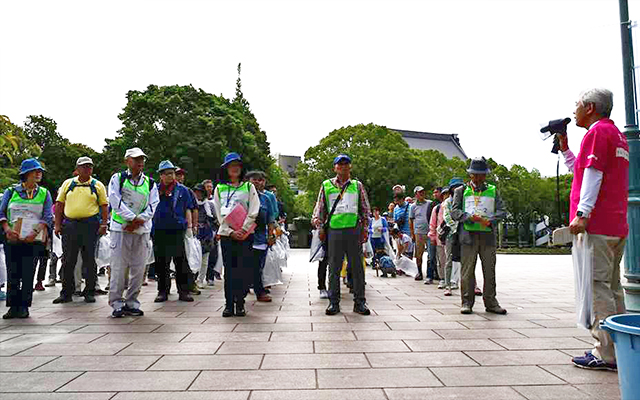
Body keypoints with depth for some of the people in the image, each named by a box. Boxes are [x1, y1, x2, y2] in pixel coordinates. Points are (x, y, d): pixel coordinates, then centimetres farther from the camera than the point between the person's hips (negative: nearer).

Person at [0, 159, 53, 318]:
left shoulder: (44, 193, 7)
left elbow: (48, 217, 0)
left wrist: (35, 232, -15)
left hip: (33, 240, -1)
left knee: (28, 274, -2)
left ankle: (24, 307, 6)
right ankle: (13, 306, 11)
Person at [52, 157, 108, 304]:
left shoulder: (98, 185, 7)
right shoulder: (67, 184, 12)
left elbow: (104, 206, 3)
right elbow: (59, 205, 12)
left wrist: (103, 224, -7)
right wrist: (58, 224, 4)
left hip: (90, 225, -2)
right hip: (69, 224, 2)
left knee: (89, 259, 2)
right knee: (68, 260, 5)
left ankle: (90, 292, 11)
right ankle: (66, 293, 15)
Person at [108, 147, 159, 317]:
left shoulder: (150, 183, 12)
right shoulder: (117, 178, 4)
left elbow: (153, 205, 4)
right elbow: (116, 201, -7)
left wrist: (139, 221, -10)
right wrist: (133, 217, -14)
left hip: (142, 229, 3)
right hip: (121, 228, -3)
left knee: (138, 268, 4)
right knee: (119, 266, -3)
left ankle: (132, 303, 14)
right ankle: (116, 303, 7)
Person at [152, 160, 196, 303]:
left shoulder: (182, 190, 8)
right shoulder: (155, 190, 11)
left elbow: (187, 210, 8)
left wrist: (189, 227, -1)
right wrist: (149, 227, 8)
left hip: (178, 230, -1)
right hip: (159, 231, 2)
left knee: (181, 262, -1)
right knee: (161, 263, 7)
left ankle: (184, 291, 6)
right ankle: (163, 291, 17)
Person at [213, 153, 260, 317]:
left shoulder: (249, 187, 8)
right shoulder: (219, 189, 10)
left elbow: (253, 211, -2)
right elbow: (219, 214, 4)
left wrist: (243, 230, -10)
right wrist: (231, 232, -7)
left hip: (245, 234, -1)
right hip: (226, 234, 1)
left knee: (244, 269, -2)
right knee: (229, 270, 1)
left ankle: (240, 304, 7)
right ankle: (229, 304, 8)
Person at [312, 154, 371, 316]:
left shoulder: (357, 185, 10)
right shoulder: (326, 186, 9)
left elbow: (365, 209, 12)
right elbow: (319, 209, 12)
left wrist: (365, 228, 5)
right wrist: (320, 227, 5)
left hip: (354, 230, 1)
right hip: (333, 230, 0)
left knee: (357, 267, 4)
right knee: (334, 268, 4)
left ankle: (359, 302, 13)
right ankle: (333, 302, 14)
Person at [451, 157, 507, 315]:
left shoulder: (493, 190, 16)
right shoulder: (461, 191, 11)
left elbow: (501, 211, 7)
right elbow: (454, 211, 1)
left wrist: (489, 221, -13)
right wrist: (470, 218, -16)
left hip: (488, 235, 2)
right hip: (469, 235, -2)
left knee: (490, 270, 4)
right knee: (468, 270, 0)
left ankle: (491, 302, 13)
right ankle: (467, 302, 8)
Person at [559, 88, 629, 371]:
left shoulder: (597, 131, -6)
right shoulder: (617, 134, 25)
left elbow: (593, 174, -17)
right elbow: (579, 168, 33)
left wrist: (582, 214, -20)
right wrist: (564, 146, 25)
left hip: (596, 225, -10)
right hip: (616, 227, 10)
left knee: (597, 287, -8)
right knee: (612, 287, 14)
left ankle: (605, 355, -5)